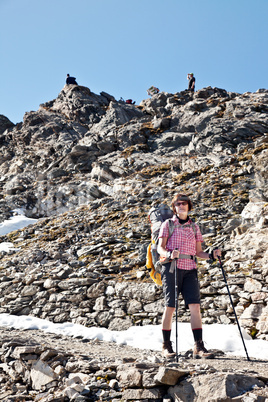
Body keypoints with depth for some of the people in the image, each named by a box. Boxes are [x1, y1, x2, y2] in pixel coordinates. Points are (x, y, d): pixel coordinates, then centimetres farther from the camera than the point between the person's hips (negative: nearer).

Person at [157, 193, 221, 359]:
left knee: (195, 306, -8)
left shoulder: (194, 227, 15)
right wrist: (169, 254, -21)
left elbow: (199, 252, 16)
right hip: (171, 268, -2)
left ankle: (199, 347, -6)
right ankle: (166, 346, 13)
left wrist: (211, 255, -3)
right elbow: (160, 248, 0)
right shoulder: (168, 224, 7)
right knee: (170, 307, -1)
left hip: (190, 270, 3)